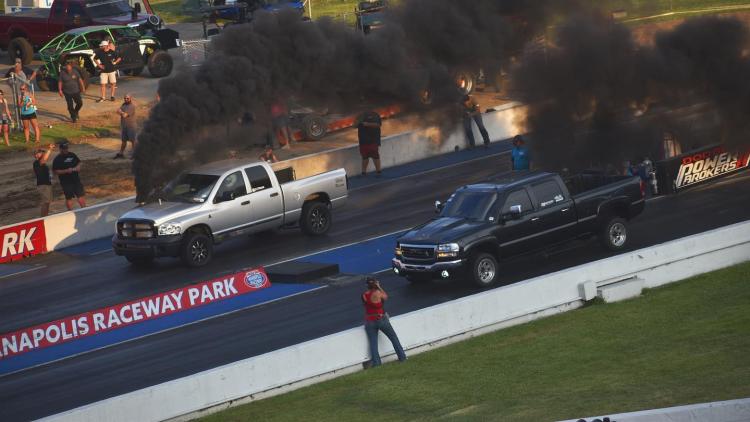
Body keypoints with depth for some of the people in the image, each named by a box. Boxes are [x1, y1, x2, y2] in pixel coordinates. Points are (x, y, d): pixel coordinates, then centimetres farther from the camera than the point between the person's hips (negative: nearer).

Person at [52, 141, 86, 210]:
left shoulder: (72, 155, 6)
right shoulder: (57, 159, -9)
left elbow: (78, 162, 18)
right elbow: (55, 171, -12)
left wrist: (77, 167, -5)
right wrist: (66, 171, -21)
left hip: (76, 180, 5)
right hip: (66, 182, -5)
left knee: (81, 195, 7)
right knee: (69, 198, 5)